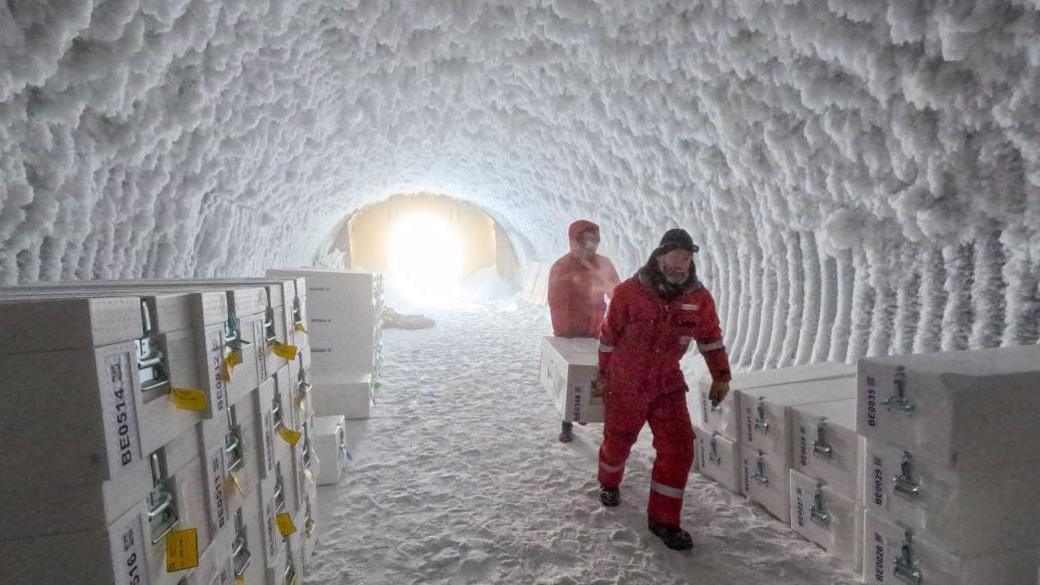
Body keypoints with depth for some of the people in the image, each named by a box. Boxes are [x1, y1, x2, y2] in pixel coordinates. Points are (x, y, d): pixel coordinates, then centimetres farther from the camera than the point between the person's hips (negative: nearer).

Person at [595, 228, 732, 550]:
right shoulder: (629, 292, -18)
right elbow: (608, 336, -6)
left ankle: (663, 519, 12)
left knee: (679, 448, -6)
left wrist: (721, 376, 7)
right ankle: (609, 484, 49)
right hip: (625, 385, -2)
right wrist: (603, 374, 4)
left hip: (668, 386, 3)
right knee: (617, 442, 15)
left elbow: (710, 337, 8)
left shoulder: (699, 297, -8)